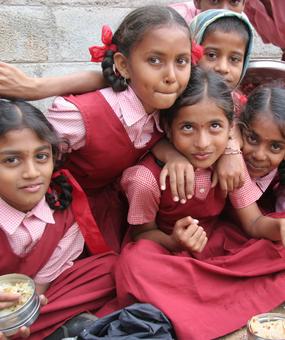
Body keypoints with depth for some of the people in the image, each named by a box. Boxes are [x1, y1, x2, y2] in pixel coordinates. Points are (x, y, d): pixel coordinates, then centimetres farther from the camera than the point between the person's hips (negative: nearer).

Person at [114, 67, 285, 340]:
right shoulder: (147, 177, -25)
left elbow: (254, 223, -8)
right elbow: (142, 234, -11)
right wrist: (175, 242, -33)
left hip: (219, 243, 4)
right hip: (170, 252, -3)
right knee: (134, 262, -36)